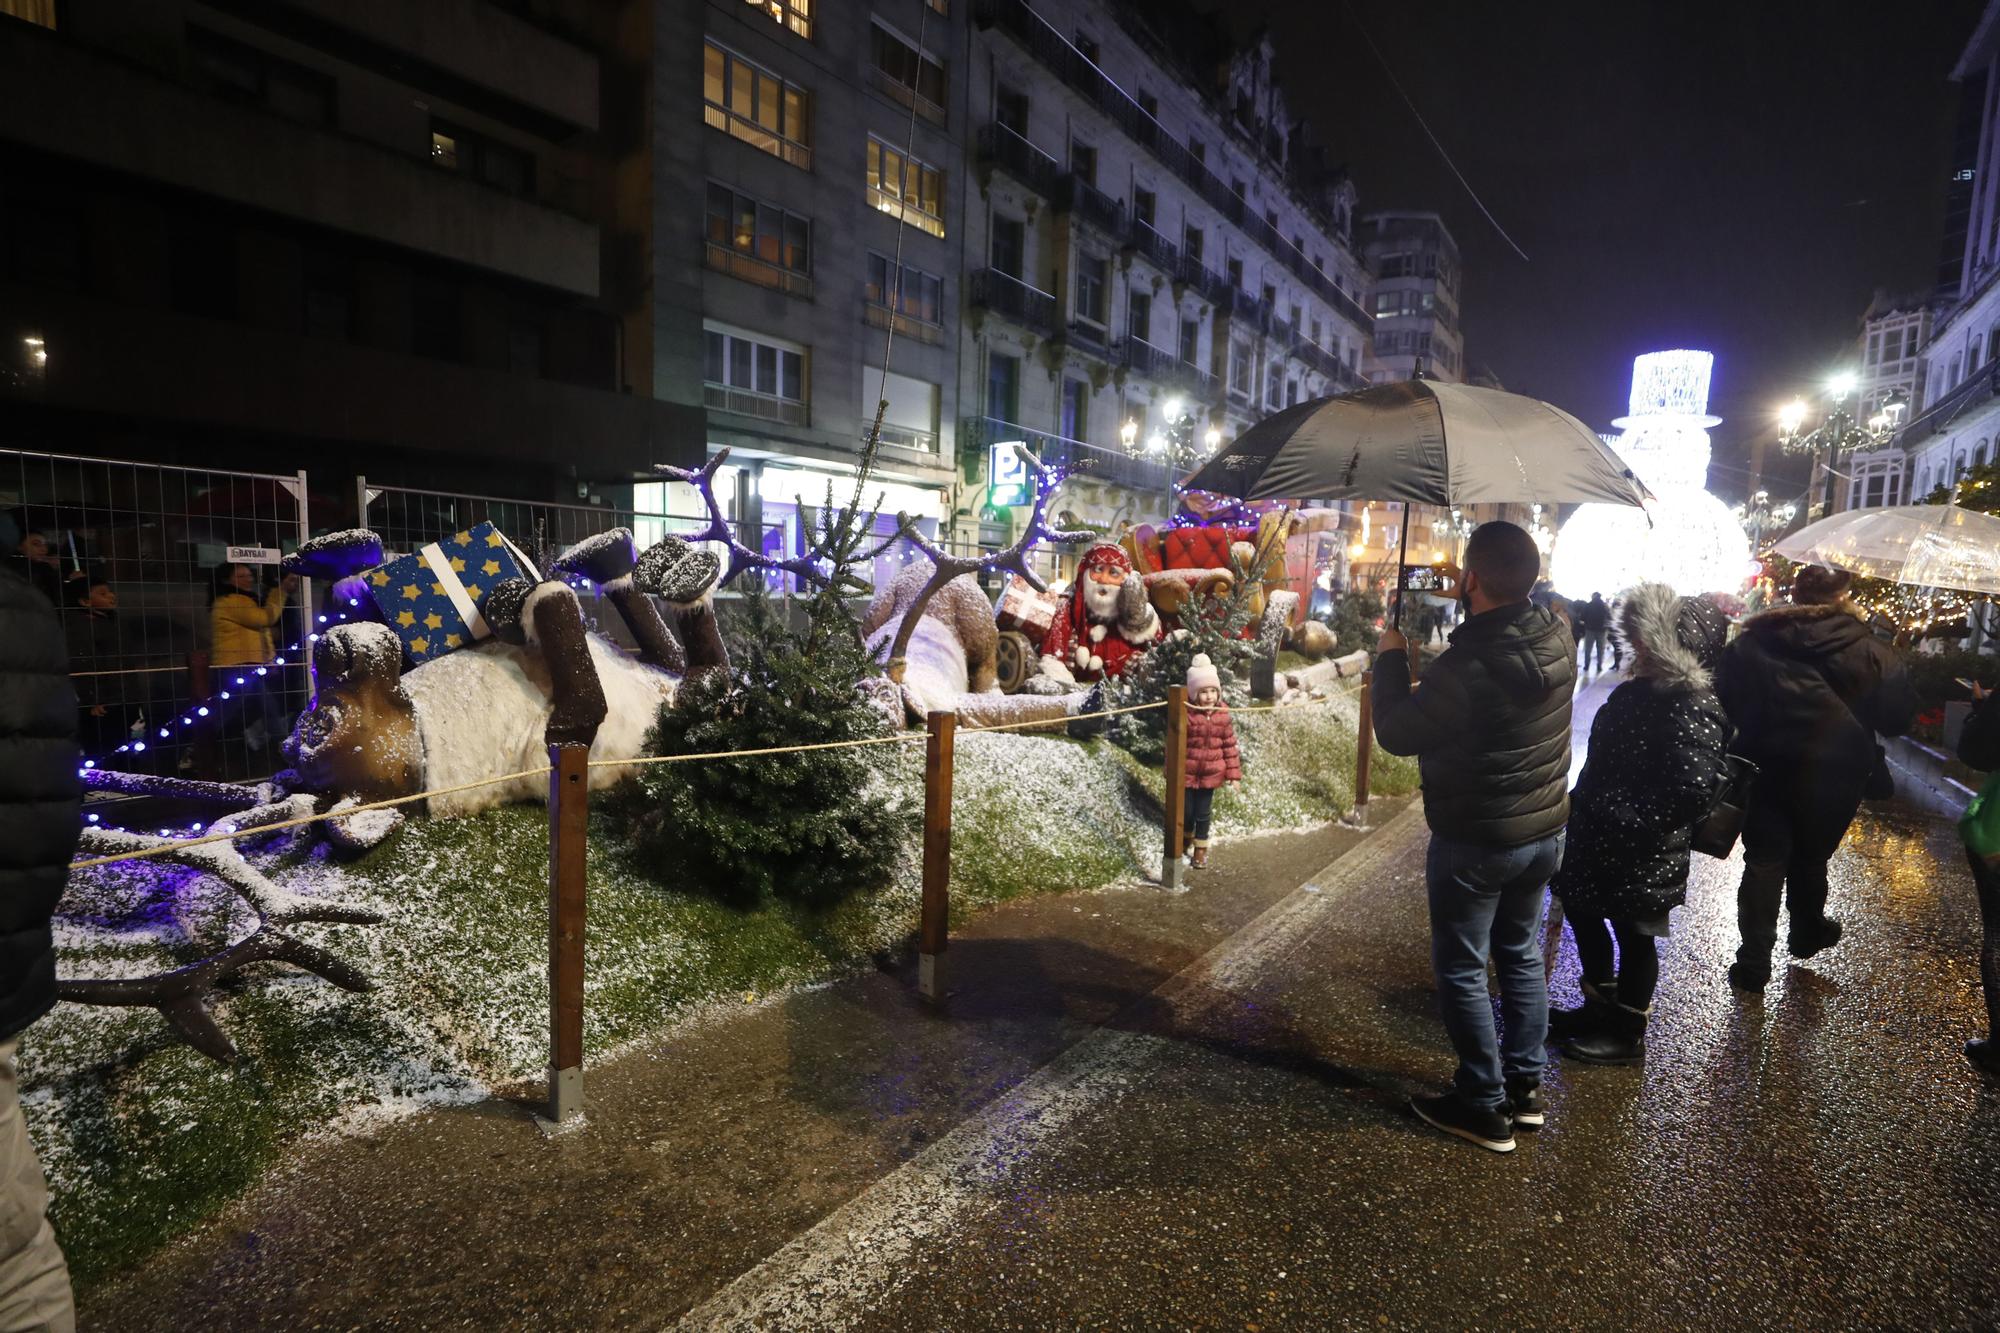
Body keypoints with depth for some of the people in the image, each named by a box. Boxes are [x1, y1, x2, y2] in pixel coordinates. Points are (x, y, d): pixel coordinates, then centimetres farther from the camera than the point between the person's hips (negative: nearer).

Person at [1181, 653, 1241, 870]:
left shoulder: (1222, 714, -5)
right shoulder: (1186, 714, -16)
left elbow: (1230, 744, 1)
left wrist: (1234, 773, 2)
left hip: (1210, 773, 2)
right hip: (1187, 772, -2)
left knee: (1203, 813, 12)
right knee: (1186, 811, 9)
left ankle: (1201, 849, 30)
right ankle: (1186, 840, 39)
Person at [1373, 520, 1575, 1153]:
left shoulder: (1465, 666, -29)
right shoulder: (1559, 637, -6)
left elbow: (1396, 734, -17)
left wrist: (1390, 659, -5)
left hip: (1475, 841, -7)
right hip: (1545, 829, 8)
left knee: (1462, 970, 8)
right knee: (1523, 955, 21)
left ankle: (1485, 1107, 19)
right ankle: (1525, 1086, 34)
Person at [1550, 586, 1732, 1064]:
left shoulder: (1694, 709, -23)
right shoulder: (1640, 688, 4)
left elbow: (1695, 790, -30)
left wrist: (1630, 824, -24)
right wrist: (1585, 806, 13)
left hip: (1641, 857, -9)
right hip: (1599, 838, 9)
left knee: (1634, 937, 8)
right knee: (1582, 915, 22)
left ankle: (1626, 1034, 27)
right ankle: (1600, 1007, 41)